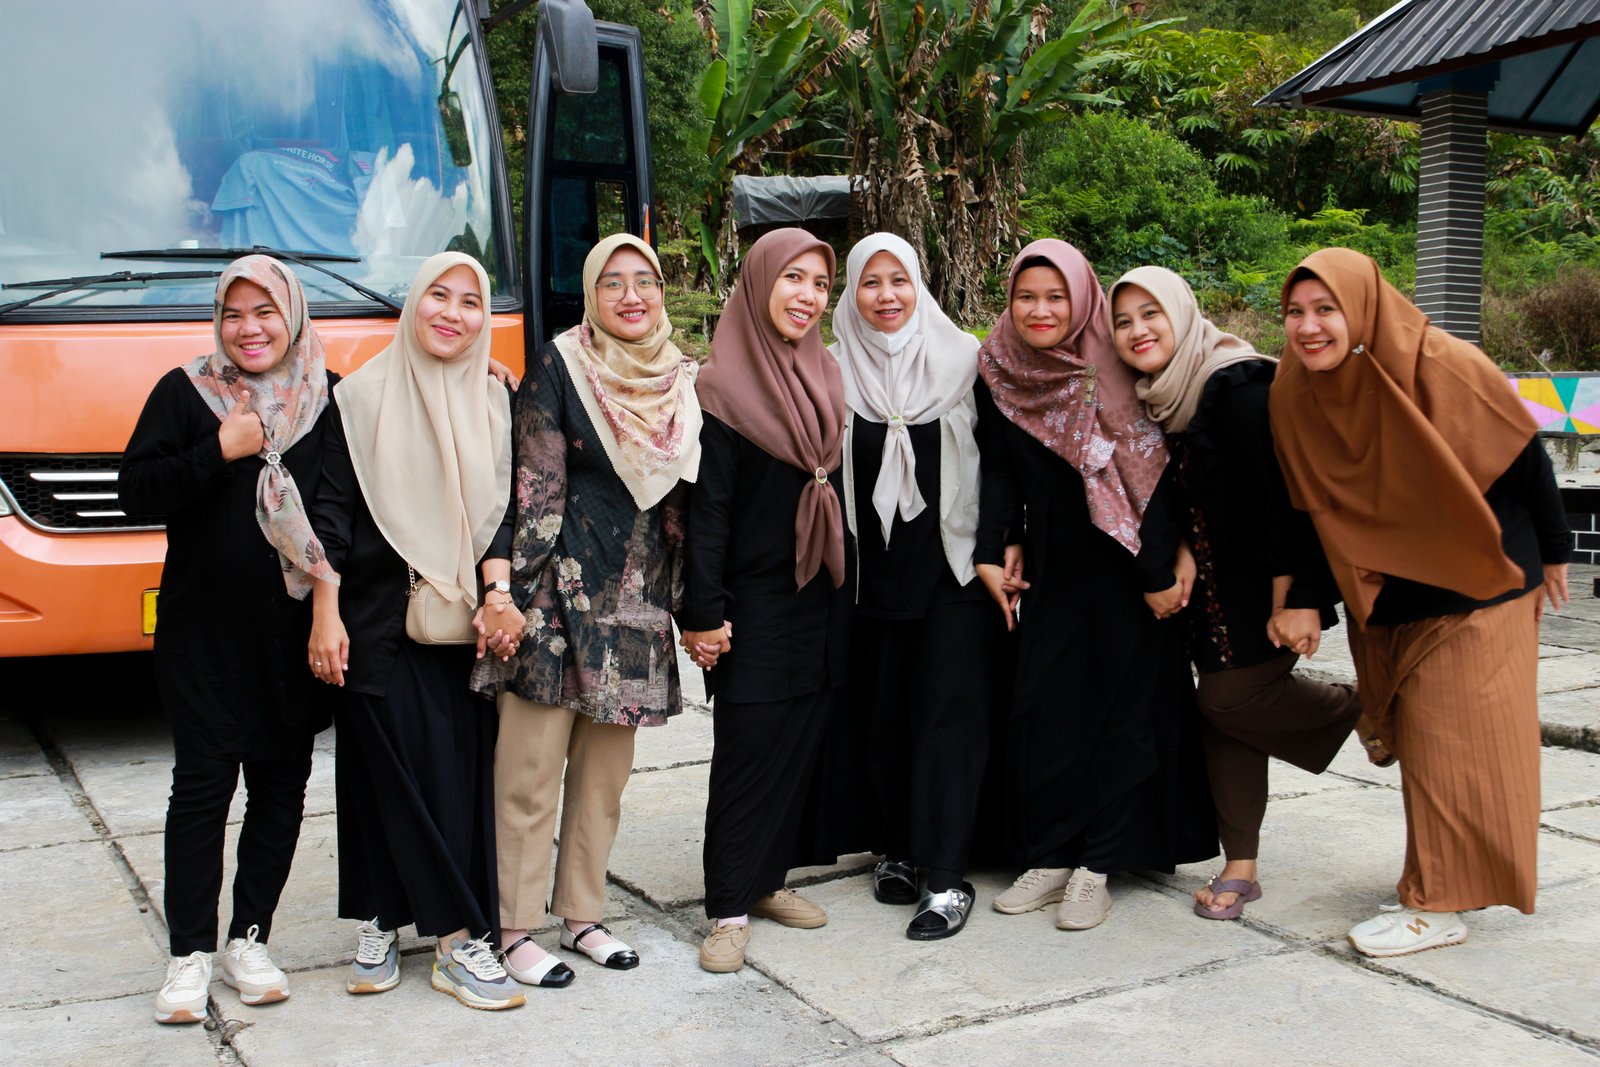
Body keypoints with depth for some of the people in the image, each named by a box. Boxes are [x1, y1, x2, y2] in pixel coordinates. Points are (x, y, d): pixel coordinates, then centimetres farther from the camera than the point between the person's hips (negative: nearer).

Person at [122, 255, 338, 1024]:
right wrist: (221, 452, -16)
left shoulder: (333, 398, 6)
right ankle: (190, 954, 9)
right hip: (205, 630, -2)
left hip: (295, 626, 2)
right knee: (203, 782, -1)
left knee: (282, 781, 7)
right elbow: (134, 491, -6)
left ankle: (251, 940, 21)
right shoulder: (184, 393, 1)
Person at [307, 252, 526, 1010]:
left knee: (461, 769, 1)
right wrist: (325, 613, -7)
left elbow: (499, 509, 6)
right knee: (389, 769, -1)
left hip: (464, 617, 2)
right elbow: (331, 509, -1)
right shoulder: (364, 395, 0)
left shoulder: (492, 401, 7)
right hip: (378, 615, -2)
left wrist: (497, 592, -9)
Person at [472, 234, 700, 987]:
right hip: (563, 591, -5)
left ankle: (582, 913, 26)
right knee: (532, 770, 1)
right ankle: (516, 927, 13)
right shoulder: (558, 368, -6)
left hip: (636, 600, 5)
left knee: (606, 770, 13)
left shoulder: (680, 381, 9)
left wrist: (687, 600, 10)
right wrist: (524, 597, -14)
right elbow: (535, 491, -9)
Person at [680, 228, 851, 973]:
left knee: (801, 744, 11)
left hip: (821, 600, 6)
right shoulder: (724, 388, -9)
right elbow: (706, 508, -12)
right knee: (747, 751, -2)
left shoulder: (824, 378, 10)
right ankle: (730, 908, 8)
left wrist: (842, 589, 12)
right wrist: (704, 614, -16)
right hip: (755, 601, -6)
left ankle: (768, 878, 25)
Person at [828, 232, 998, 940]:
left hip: (952, 564, -2)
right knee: (883, 713, 8)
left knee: (948, 713, -4)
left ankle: (947, 879, 0)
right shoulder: (835, 371, 3)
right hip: (872, 569, 2)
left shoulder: (962, 360, 0)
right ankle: (896, 849, 24)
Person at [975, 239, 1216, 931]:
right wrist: (995, 550, -6)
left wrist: (1158, 572, -17)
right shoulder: (999, 375, 0)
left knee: (1122, 709, 0)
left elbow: (1155, 475, -14)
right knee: (1042, 707, 3)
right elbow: (999, 469, 5)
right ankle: (1050, 855, 14)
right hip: (1051, 568, 4)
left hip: (1124, 565, -4)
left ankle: (1097, 866, 8)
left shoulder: (1113, 373, -12)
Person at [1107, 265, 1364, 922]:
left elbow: (1285, 494, -23)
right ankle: (1240, 868, 11)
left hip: (1267, 578, -8)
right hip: (1214, 582, 8)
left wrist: (1293, 597, -23)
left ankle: (1364, 708, 15)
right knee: (1221, 704, 5)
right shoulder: (1153, 400, 5)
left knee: (1233, 696, -11)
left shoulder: (1237, 389, -20)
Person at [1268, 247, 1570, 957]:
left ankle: (1436, 905, 5)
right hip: (1384, 599, 6)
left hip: (1474, 587, -6)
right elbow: (1303, 504, 5)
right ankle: (1460, 877, 31)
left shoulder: (1443, 367, -21)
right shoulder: (1294, 394, -6)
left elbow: (1525, 456, -10)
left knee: (1449, 741, -4)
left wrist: (1553, 552, -1)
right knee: (1413, 736, 14)